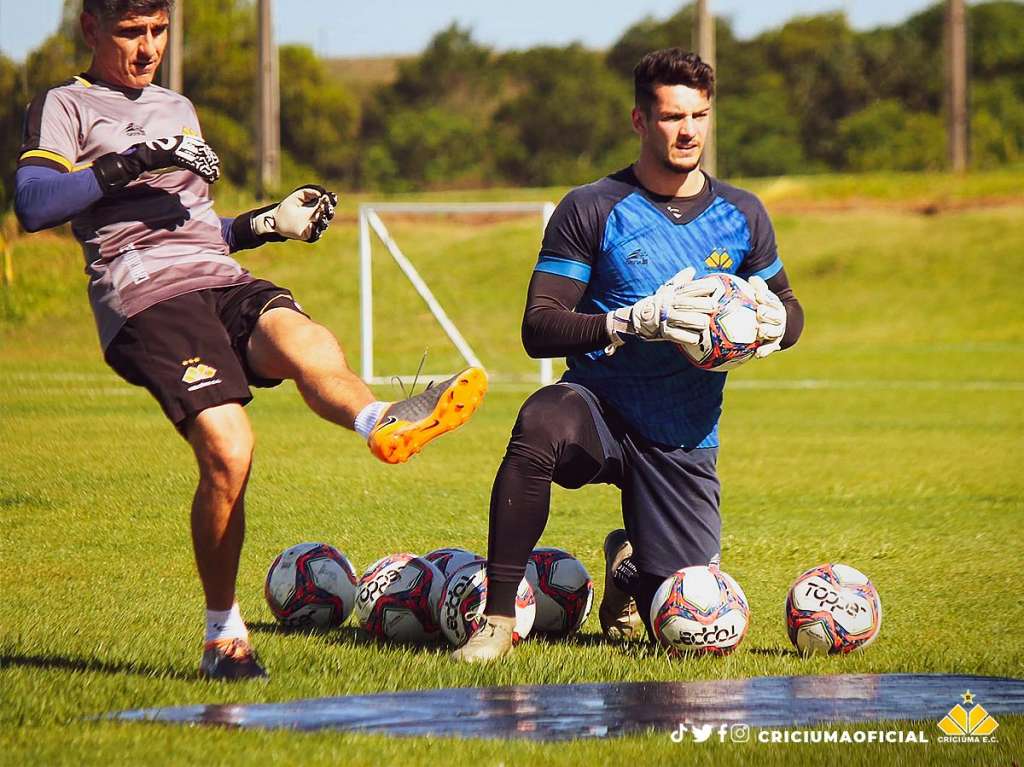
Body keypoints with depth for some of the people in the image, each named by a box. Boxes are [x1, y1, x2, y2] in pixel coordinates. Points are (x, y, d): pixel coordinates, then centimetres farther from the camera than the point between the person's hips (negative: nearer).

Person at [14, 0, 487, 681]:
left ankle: (382, 422, -66)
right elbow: (32, 206, -5)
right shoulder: (64, 107, 12)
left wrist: (270, 223, 21)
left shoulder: (178, 109, 32)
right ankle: (224, 636, -11)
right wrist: (131, 163, -10)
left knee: (302, 339, -32)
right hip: (144, 296, -5)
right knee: (227, 449, -25)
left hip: (223, 283, 5)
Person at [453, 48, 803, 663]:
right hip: (601, 412, -3)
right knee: (542, 424, -41)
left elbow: (788, 307, 18)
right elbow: (539, 329, -14)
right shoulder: (591, 210, -7)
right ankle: (498, 620, -30)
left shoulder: (742, 215, 5)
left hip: (685, 443, 3)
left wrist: (775, 323, -8)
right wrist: (638, 321, -28)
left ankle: (630, 563, 39)